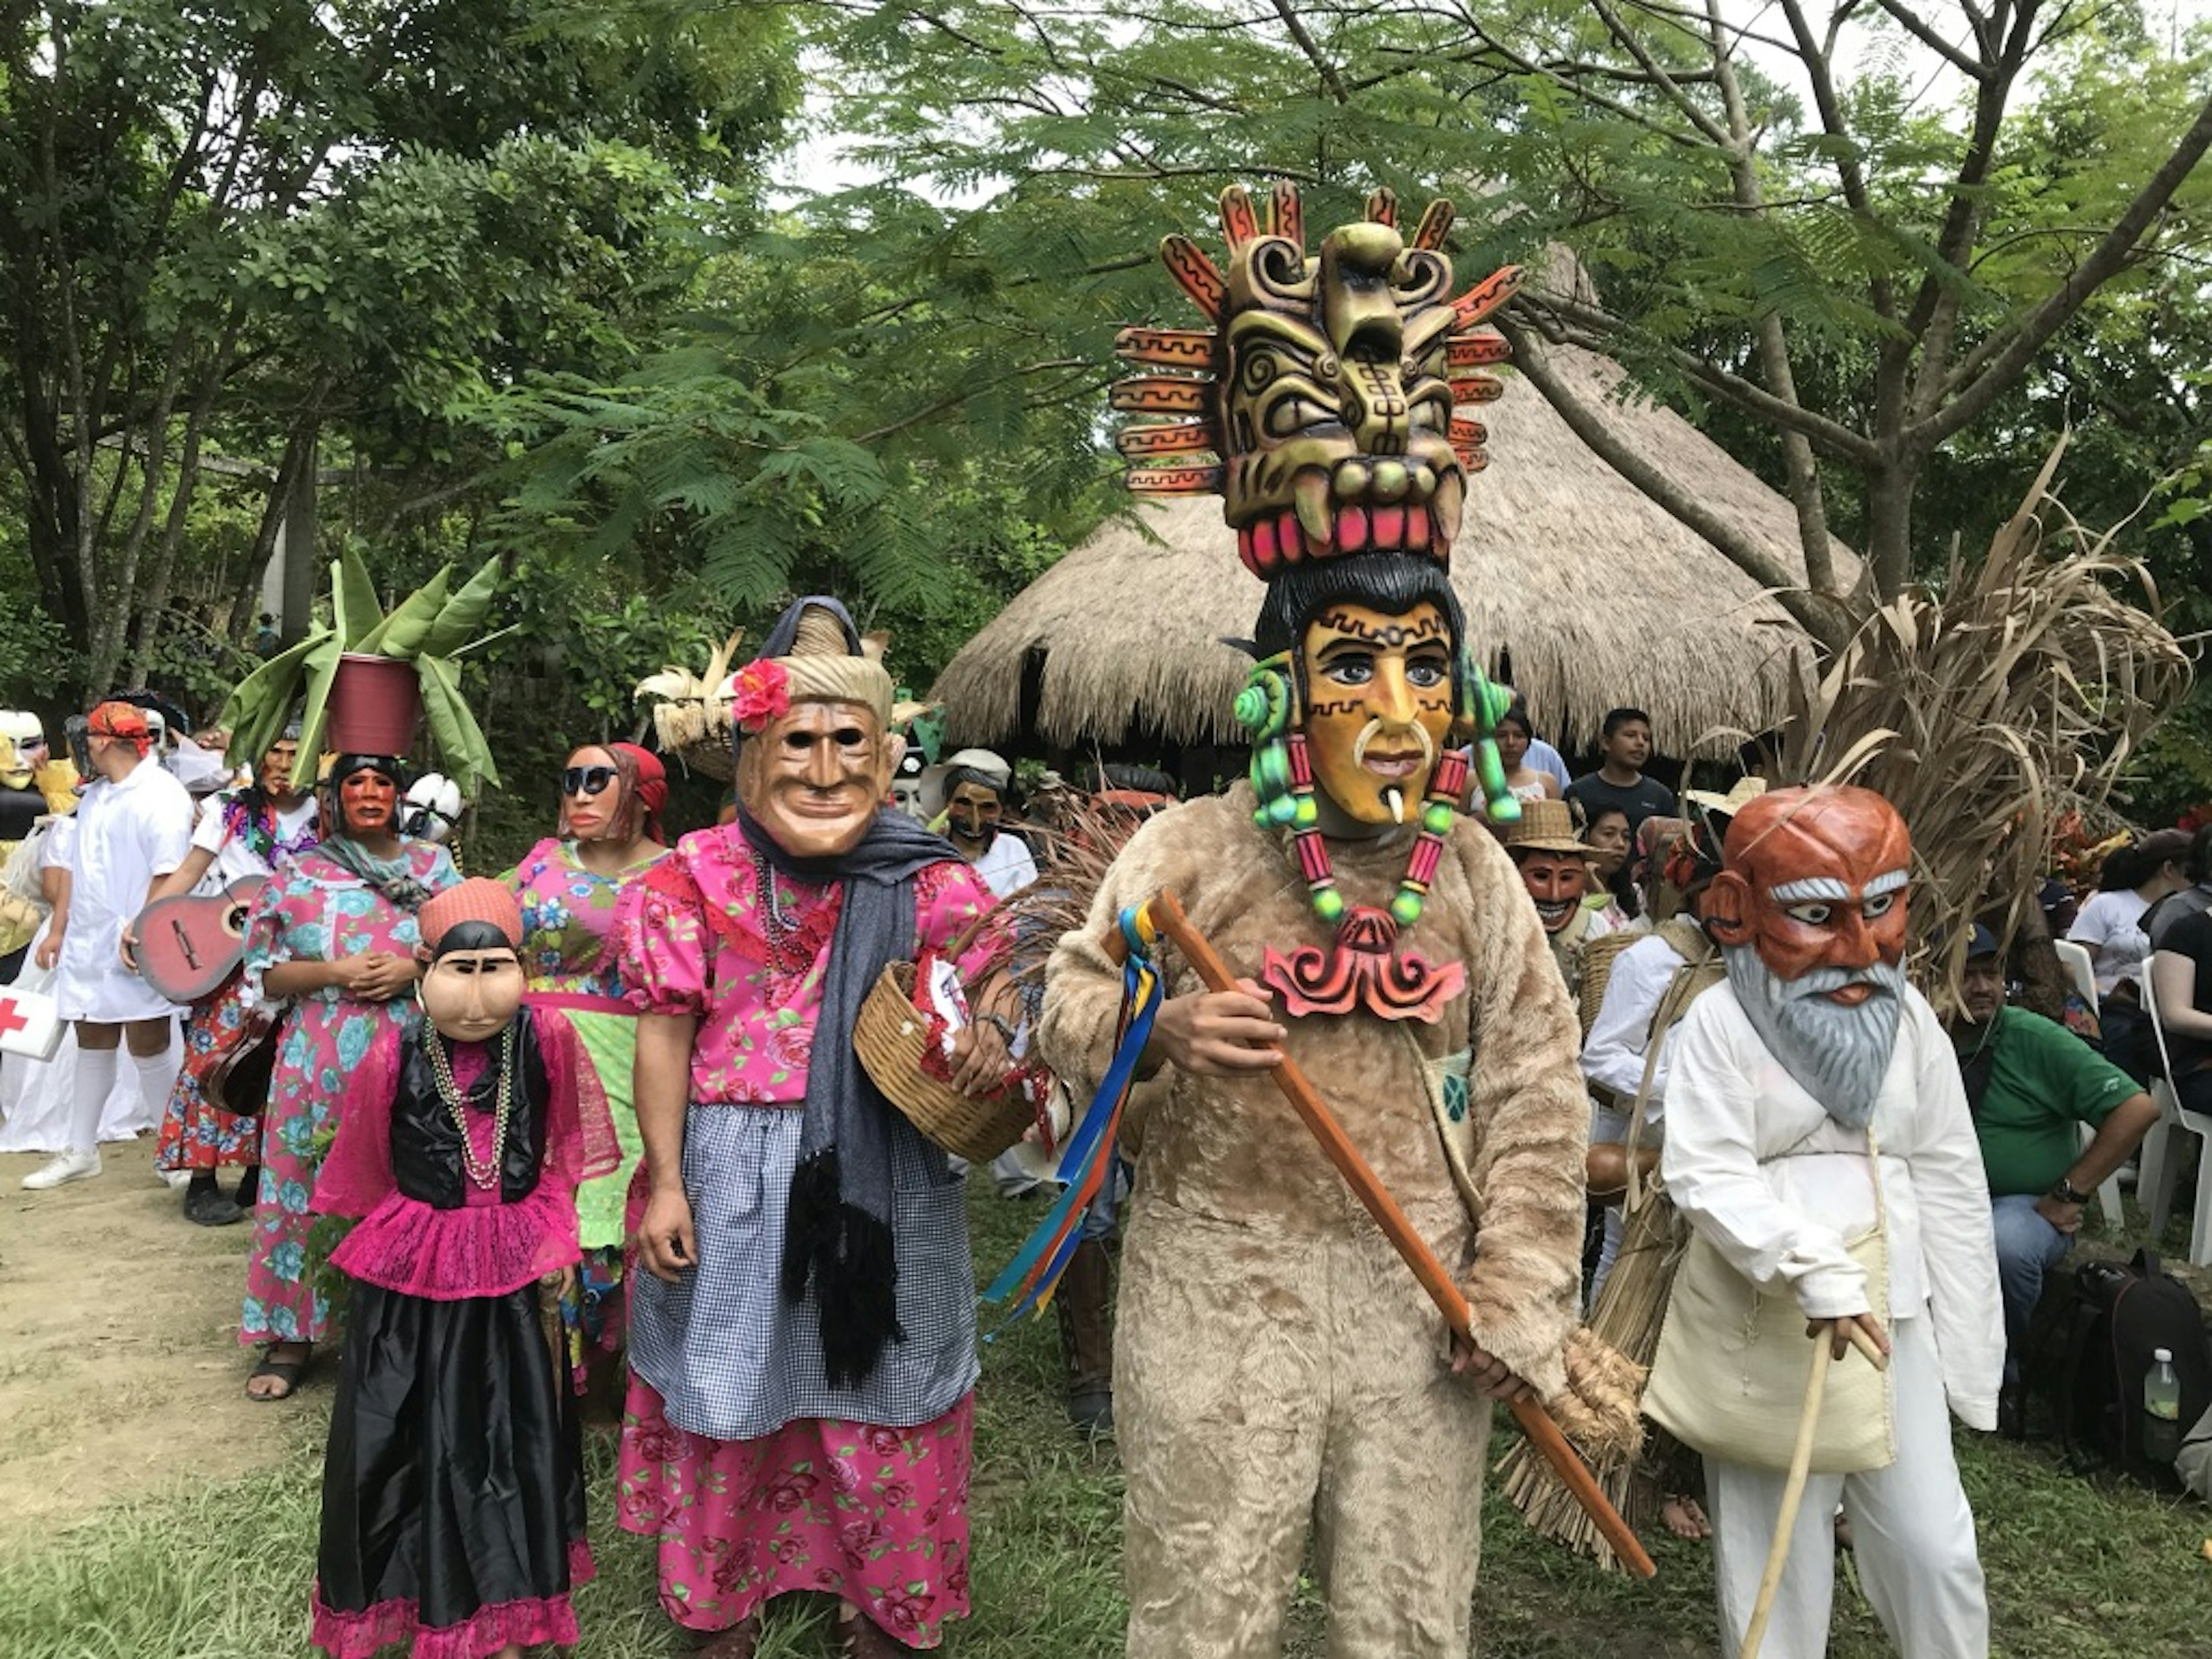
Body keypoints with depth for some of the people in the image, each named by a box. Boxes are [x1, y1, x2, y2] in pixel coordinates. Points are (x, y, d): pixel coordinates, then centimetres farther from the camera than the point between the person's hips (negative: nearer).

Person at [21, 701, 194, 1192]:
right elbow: (75, 870, 20)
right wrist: (58, 930, 17)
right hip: (87, 945, 8)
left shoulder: (161, 794, -12)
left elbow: (169, 874, -19)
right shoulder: (94, 797, 15)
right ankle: (81, 1151, 25)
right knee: (92, 1047, 15)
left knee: (148, 1049, 0)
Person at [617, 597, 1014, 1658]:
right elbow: (665, 1035, -1)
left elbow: (995, 991, 0)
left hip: (885, 1173, 1)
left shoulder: (928, 882, -3)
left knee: (877, 1388, 13)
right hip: (737, 1173, 0)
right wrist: (665, 1182, -3)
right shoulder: (699, 877, -4)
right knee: (733, 1383, 14)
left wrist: (989, 1036, -24)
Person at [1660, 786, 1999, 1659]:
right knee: (1771, 1549, 10)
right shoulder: (1725, 1019, -11)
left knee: (1934, 1547, 9)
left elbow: (1950, 1185, 6)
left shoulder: (1909, 1018, 3)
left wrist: (1965, 1344, 6)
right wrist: (1815, 1270, -29)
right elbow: (1704, 1176, -18)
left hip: (1891, 1316, 4)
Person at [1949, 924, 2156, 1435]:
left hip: (2025, 1206, -2)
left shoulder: (2036, 1039, -9)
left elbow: (2137, 1108, -12)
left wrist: (2071, 1194, -12)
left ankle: (2005, 1372, -7)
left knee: (2006, 1243, -37)